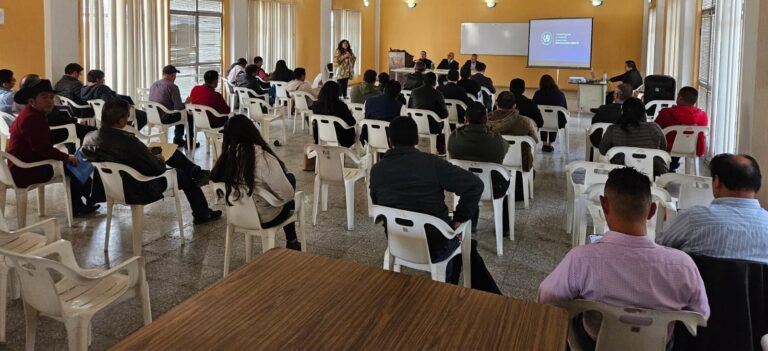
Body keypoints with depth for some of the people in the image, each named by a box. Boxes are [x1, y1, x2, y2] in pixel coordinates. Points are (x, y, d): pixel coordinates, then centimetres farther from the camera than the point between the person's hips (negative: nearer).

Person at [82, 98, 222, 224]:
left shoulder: (89, 138, -12)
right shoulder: (128, 141, -35)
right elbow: (157, 169, -24)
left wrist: (149, 154, 3)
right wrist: (159, 159, -1)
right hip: (138, 192, -7)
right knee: (183, 176, 19)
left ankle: (197, 172, 36)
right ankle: (202, 214, 36)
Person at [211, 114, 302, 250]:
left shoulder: (226, 156, -12)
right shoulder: (264, 159, -30)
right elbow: (287, 195, -24)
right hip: (264, 219, -6)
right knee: (290, 178, 21)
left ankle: (291, 241, 40)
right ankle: (291, 241, 37)